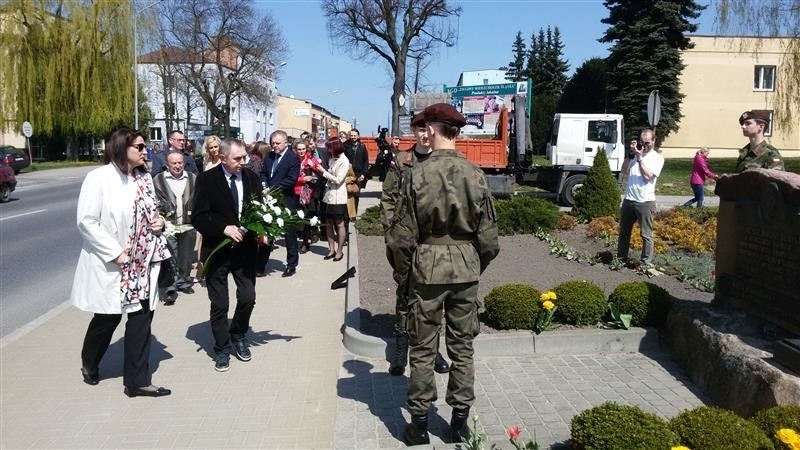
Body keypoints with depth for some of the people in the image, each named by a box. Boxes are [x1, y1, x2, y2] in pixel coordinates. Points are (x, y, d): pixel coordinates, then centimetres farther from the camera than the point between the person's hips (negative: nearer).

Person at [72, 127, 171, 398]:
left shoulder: (144, 178, 8)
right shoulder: (99, 178, -13)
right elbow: (86, 221, -17)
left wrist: (158, 222, -2)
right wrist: (115, 253, -19)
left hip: (143, 263, 6)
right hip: (112, 265, -5)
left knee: (141, 318, 5)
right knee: (108, 318, 11)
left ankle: (137, 381, 14)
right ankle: (89, 364, 40)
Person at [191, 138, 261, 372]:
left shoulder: (251, 177, 3)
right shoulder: (207, 179, -8)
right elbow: (198, 217, -11)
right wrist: (224, 228, -23)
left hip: (245, 247, 3)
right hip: (217, 249, -3)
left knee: (248, 298, 3)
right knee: (219, 304, 7)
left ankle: (238, 336, 31)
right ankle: (222, 348, 25)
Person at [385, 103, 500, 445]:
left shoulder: (418, 174, -12)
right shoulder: (475, 175, -4)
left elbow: (402, 234, -9)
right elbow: (488, 236, 0)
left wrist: (402, 268, 8)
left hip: (426, 268, -2)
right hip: (466, 269, 3)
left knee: (423, 350, 9)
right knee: (462, 347, 14)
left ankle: (419, 424, 19)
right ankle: (460, 421, 24)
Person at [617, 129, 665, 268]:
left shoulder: (657, 157, -2)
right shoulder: (635, 153, 11)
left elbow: (647, 175, -14)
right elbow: (624, 170, 3)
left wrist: (639, 157, -14)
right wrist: (631, 154, -6)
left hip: (645, 201, -5)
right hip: (628, 199, 5)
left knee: (646, 234, 1)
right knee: (624, 231, 15)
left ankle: (646, 262, 8)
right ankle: (621, 257, 27)